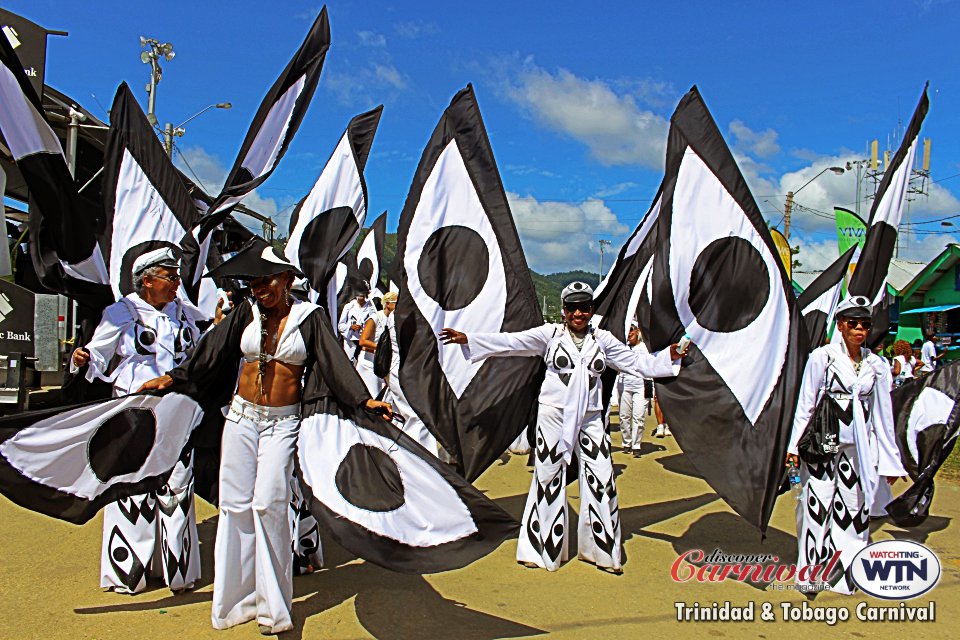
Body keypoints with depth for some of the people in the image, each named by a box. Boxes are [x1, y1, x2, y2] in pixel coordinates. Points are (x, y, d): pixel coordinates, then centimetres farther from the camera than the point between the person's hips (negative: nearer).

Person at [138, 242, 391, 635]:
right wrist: (174, 377, -4)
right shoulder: (246, 313, 7)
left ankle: (273, 603, 6)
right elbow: (211, 350, 5)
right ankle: (237, 599, 18)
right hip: (242, 415, 3)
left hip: (284, 422, -3)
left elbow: (334, 361, -6)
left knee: (268, 503, -10)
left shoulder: (309, 317, 0)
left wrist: (364, 399, -15)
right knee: (236, 502, 4)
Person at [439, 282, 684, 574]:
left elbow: (637, 362, 11)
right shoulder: (550, 333, 1)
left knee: (601, 480, 2)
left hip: (590, 418, 2)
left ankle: (603, 550, 19)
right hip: (553, 415, -2)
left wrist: (669, 356, -2)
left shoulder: (602, 339, 9)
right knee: (548, 479, 3)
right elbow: (510, 341, -4)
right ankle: (542, 548, 18)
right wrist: (467, 340, -11)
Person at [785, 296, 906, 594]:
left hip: (858, 447, 3)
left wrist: (889, 459, 12)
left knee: (854, 507, 4)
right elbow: (805, 404, -2)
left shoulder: (877, 365, 8)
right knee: (817, 504, -1)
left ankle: (843, 572, 17)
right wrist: (794, 445, -6)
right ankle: (812, 571, 13)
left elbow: (883, 414, 12)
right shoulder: (822, 357, -2)